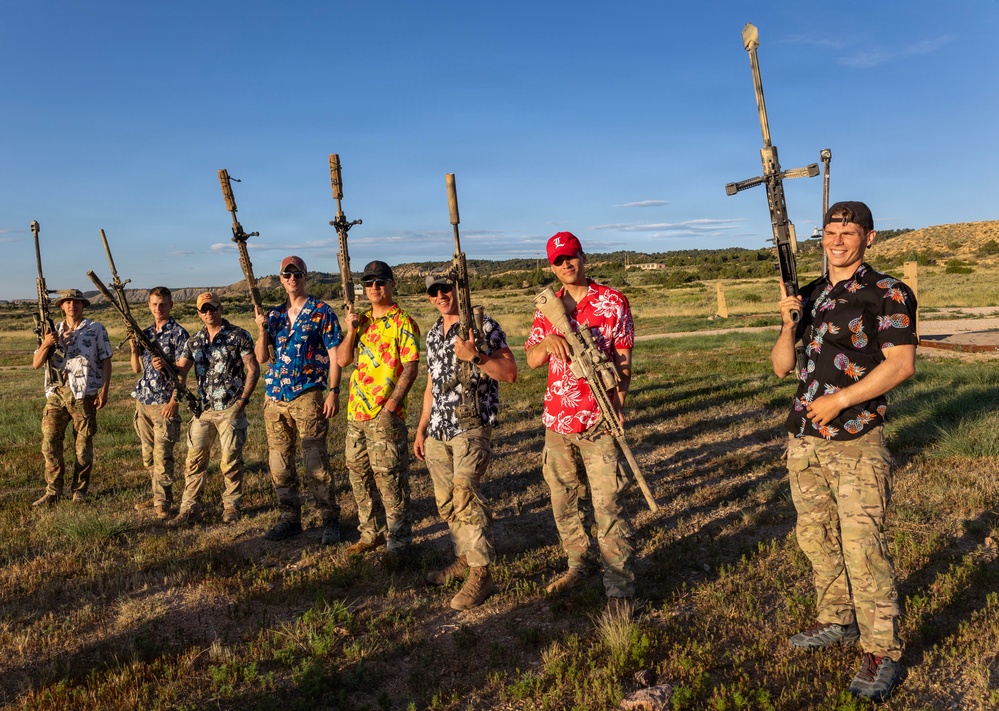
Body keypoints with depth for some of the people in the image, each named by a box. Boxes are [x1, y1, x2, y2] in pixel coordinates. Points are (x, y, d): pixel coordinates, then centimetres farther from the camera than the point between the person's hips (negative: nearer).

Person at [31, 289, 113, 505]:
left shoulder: (96, 329, 4)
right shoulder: (53, 331, 13)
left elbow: (106, 361, 1)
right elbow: (36, 364, 7)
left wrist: (104, 390, -9)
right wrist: (46, 344, -12)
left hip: (84, 395, -3)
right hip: (56, 394, 3)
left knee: (83, 444, 3)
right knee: (49, 441, -2)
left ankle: (80, 491, 14)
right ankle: (52, 491, 7)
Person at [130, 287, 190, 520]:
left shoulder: (178, 333, -6)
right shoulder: (145, 333, 13)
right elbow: (137, 368, 14)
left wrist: (174, 401, -18)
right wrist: (134, 346, -3)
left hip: (164, 403, -7)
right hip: (142, 401, 7)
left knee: (162, 456, -5)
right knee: (148, 456, 12)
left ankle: (162, 503, 1)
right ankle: (159, 495, 24)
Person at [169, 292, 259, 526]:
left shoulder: (238, 336, -2)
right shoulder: (194, 342, 12)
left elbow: (253, 369, -4)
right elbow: (180, 371, 4)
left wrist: (243, 400, -10)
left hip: (231, 410, -4)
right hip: (203, 410, 5)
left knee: (231, 460, 2)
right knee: (194, 459, 4)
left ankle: (231, 506, 15)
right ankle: (190, 509, 11)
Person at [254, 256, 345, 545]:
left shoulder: (321, 312, -1)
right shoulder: (274, 315, 14)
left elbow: (335, 354, -4)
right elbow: (261, 358, 11)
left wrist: (334, 392, -12)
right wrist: (262, 329, -5)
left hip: (307, 396, -6)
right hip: (274, 397, 6)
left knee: (315, 462, -5)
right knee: (279, 461, 10)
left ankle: (330, 521, 5)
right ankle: (290, 519, 21)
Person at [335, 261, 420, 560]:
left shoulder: (402, 323, -6)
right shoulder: (362, 320, 15)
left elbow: (410, 368, -12)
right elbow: (342, 360, 10)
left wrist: (391, 406, -19)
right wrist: (351, 329, -4)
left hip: (386, 415, -7)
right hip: (356, 412, 7)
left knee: (390, 479, -3)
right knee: (359, 474, 14)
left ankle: (399, 539, 10)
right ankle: (371, 533, 28)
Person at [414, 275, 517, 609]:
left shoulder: (483, 325, -5)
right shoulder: (433, 333, 17)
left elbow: (510, 372, -11)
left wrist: (474, 355, -25)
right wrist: (421, 429, 20)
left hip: (472, 424, -7)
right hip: (438, 428, 7)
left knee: (465, 492, -18)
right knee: (446, 501, 11)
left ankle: (481, 573, -10)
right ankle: (464, 558, 27)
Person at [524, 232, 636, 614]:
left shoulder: (612, 301, -1)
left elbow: (623, 359, -2)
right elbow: (532, 359, 5)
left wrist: (618, 401, -16)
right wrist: (548, 341, -17)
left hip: (598, 420, -5)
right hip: (557, 418, 5)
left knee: (608, 504, -6)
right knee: (562, 500, 14)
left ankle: (618, 585, 4)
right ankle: (580, 564, 32)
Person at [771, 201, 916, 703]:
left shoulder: (888, 293, -5)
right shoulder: (810, 295, 12)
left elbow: (901, 363, -13)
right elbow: (781, 366, 9)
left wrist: (839, 400, -17)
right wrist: (789, 323, -9)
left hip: (855, 442, -6)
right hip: (803, 440, 7)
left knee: (862, 548, -5)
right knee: (816, 539, 16)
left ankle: (883, 654, 8)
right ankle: (836, 621, 34)